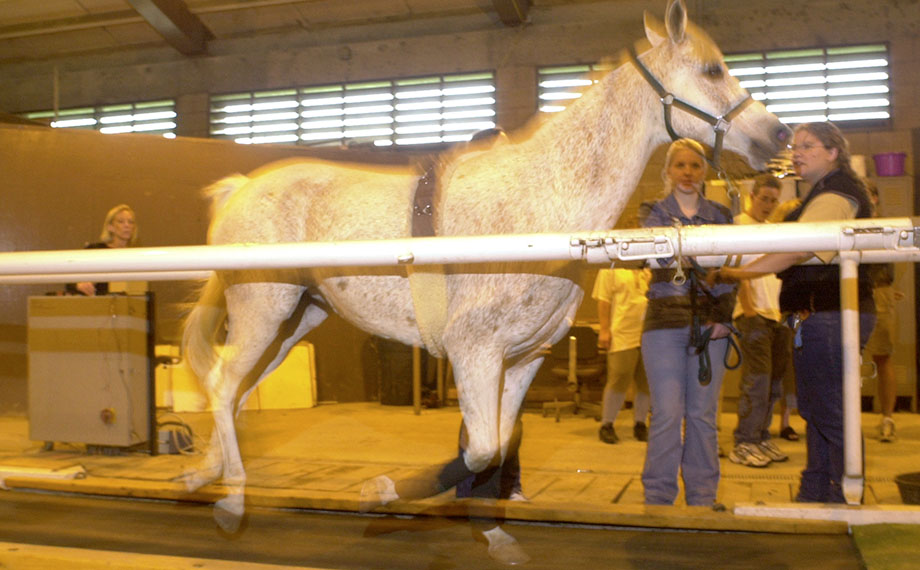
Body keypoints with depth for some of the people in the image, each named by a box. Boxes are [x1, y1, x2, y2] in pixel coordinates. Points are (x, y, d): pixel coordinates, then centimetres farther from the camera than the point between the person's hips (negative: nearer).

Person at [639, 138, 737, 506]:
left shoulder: (720, 215, 12)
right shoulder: (653, 213, 6)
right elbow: (657, 256, -12)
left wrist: (725, 316, -5)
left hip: (710, 324, 2)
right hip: (665, 322, -2)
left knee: (703, 414, 6)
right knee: (667, 414, -5)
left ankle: (703, 499, 16)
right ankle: (658, 498, 5)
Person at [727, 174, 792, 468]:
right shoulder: (739, 224, -2)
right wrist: (748, 303, -24)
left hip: (777, 315, 8)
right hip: (753, 314, -8)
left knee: (773, 382, 9)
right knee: (756, 380, -9)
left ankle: (761, 438, 17)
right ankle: (744, 444, -3)